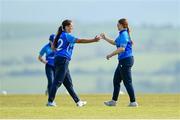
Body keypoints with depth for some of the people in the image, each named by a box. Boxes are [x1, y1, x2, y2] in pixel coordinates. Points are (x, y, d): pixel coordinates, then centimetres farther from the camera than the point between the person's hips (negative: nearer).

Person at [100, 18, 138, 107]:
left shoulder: (124, 35, -16)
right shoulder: (121, 35, 15)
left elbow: (122, 49, -26)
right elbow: (114, 43, 31)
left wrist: (111, 55, -19)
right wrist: (105, 38, 23)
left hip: (126, 60, -11)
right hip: (123, 60, 11)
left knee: (127, 82, -6)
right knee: (116, 80, 15)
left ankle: (133, 102, -2)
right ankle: (114, 101, 21)